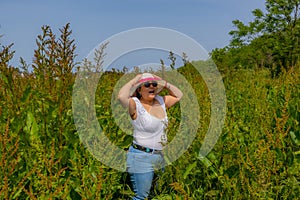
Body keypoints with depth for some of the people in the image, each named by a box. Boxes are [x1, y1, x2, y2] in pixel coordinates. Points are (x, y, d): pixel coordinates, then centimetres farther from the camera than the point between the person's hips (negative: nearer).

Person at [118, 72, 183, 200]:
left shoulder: (161, 101, 6)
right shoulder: (136, 104, -15)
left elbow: (178, 95, 21)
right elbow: (121, 97, -36)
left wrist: (164, 83, 6)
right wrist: (134, 80, -20)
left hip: (159, 156, 8)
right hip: (141, 157, -8)